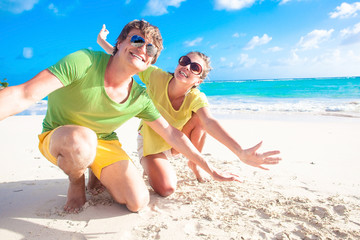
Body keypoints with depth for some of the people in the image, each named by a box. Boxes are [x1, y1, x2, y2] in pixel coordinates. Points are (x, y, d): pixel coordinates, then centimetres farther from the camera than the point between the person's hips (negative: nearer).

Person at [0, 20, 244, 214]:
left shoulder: (140, 98, -13)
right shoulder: (85, 62, -28)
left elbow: (173, 135, -6)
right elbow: (23, 95, -35)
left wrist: (211, 169, -4)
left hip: (103, 143, 4)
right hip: (58, 136, -3)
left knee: (138, 202, -10)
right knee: (82, 139, -40)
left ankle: (98, 175, 22)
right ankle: (77, 180, -2)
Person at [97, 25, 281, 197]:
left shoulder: (196, 98, -25)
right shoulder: (156, 77, -24)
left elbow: (210, 123, -43)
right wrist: (102, 42, -16)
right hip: (150, 142, -2)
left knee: (199, 118, -27)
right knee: (166, 188, -24)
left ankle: (194, 163, -2)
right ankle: (151, 166, 13)